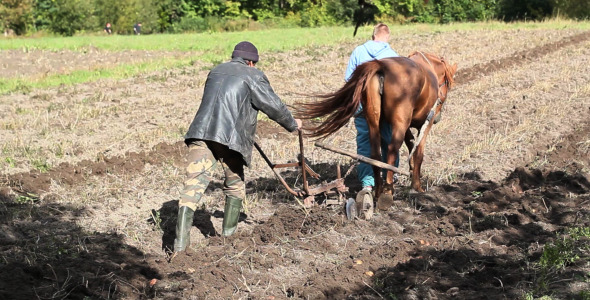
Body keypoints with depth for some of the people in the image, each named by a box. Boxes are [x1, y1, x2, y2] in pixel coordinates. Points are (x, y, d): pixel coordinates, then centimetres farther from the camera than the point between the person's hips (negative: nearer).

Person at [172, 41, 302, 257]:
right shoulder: (253, 76, 8)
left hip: (200, 133, 4)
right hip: (230, 137, -4)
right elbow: (274, 106, 9)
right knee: (235, 185, 19)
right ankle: (228, 234, 25)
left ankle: (181, 241, -17)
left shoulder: (216, 71, 26)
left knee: (194, 184, -6)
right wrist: (292, 125, 26)